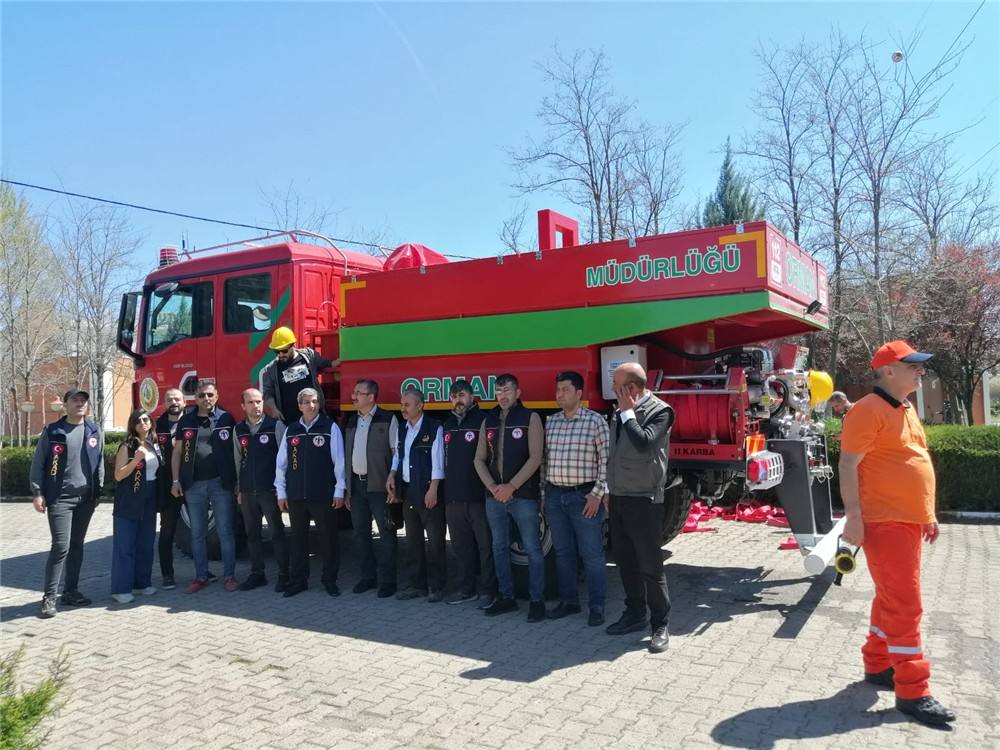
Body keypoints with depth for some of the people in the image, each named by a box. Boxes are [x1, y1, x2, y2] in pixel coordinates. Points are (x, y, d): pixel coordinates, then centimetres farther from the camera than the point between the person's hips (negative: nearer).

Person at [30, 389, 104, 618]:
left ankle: (70, 591, 20)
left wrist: (98, 490, 9)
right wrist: (37, 492, -7)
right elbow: (38, 463, -1)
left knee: (77, 545, 10)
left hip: (86, 498, 4)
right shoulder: (52, 431, -2)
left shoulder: (95, 431, 8)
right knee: (61, 546, -9)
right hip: (59, 497, -4)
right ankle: (49, 596, 1)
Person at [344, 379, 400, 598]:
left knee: (386, 534, 0)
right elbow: (348, 455, 14)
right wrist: (347, 489, 12)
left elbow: (397, 454, -8)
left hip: (379, 485, -6)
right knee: (361, 533, 12)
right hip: (356, 484, 6)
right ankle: (368, 576, 24)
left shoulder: (388, 420, -5)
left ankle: (387, 580, 8)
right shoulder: (352, 421, 13)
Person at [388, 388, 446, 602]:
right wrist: (392, 475, 3)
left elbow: (437, 461, -14)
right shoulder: (403, 430, 12)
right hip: (408, 491, 7)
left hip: (428, 491, -7)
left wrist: (433, 489, -18)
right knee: (413, 540, 13)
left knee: (435, 540, 0)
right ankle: (417, 584, 23)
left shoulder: (434, 429, -10)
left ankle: (436, 586, 10)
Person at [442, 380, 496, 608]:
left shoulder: (483, 420, -6)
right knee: (461, 546, 15)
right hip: (453, 497, 7)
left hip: (478, 496, -7)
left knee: (485, 546, 1)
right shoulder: (448, 425, 15)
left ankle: (487, 591, 11)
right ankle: (466, 589, 26)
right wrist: (442, 489, 16)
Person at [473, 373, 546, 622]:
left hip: (524, 495, -5)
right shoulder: (488, 421, 10)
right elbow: (479, 458, 10)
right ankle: (506, 597, 24)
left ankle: (537, 600, 10)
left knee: (532, 548, 0)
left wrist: (511, 486, -15)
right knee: (499, 547, 12)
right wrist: (492, 486, -5)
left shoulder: (530, 418, -4)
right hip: (494, 496, 5)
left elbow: (535, 458, -11)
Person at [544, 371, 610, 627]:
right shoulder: (550, 422, 9)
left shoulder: (595, 421, -6)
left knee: (591, 553, 1)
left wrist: (598, 493, -12)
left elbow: (606, 460, -8)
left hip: (585, 496, -5)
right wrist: (544, 494, 10)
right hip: (555, 495, 5)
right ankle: (568, 601, 24)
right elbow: (545, 458, 13)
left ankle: (597, 606, 11)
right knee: (563, 552, 12)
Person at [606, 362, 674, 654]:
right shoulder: (620, 412, 10)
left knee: (650, 567, 0)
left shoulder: (659, 411, -12)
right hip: (618, 500, 7)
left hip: (644, 501, -7)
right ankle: (635, 614, 31)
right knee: (626, 562, 16)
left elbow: (644, 444, -28)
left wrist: (627, 412, -17)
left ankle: (660, 626, 14)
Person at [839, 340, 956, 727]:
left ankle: (877, 665, 29)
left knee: (892, 599, 16)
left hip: (909, 521, 9)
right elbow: (848, 465, -19)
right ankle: (912, 692, 3)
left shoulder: (907, 409, 15)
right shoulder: (869, 410, -14)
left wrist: (928, 515, 21)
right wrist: (853, 516, -24)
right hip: (885, 523, -9)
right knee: (905, 606, -5)